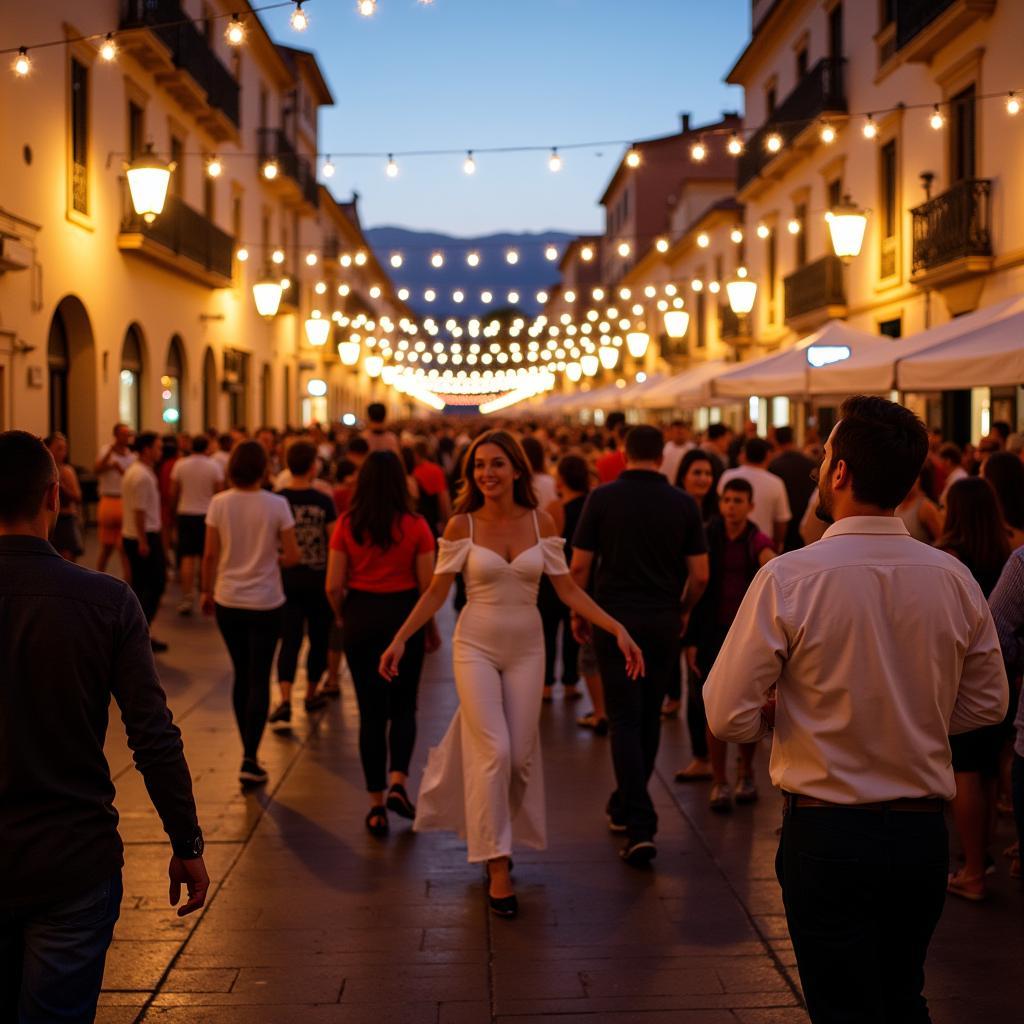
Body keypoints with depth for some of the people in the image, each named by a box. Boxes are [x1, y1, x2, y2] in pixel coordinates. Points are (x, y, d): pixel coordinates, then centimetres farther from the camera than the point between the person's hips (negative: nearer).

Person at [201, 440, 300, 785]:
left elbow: (210, 554, -2)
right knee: (259, 680, 3)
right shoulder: (276, 505, -11)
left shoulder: (219, 503, -6)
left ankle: (248, 753, 23)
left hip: (227, 601, 3)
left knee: (241, 676, 16)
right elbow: (293, 556, -9)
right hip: (265, 603, -2)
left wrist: (206, 590, 12)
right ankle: (250, 760, -4)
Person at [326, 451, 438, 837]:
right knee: (403, 707, 16)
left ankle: (377, 805, 12)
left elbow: (333, 586, -5)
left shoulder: (347, 525, -4)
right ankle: (397, 783, -3)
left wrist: (342, 617, 14)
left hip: (361, 617, 1)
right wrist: (431, 627, 11)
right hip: (404, 615, -1)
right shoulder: (415, 526, -7)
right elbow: (427, 585, -5)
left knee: (371, 712, 9)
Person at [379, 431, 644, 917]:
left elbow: (568, 589, 2)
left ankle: (498, 835, 30)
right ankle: (497, 865, -3)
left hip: (526, 647, 2)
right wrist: (400, 638, -8)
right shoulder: (462, 525, -4)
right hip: (476, 645, -2)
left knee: (520, 755, 4)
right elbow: (436, 591, 1)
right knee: (494, 751, -12)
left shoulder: (541, 522, 0)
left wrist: (617, 628, -7)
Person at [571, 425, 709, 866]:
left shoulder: (603, 497, -5)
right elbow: (699, 574, 0)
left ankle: (639, 825, -13)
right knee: (649, 717, 17)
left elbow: (580, 566, -5)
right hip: (663, 622, 2)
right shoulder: (683, 503, 0)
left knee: (625, 719, -2)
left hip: (615, 619, -2)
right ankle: (626, 805, 31)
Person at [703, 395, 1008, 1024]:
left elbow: (729, 717, -14)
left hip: (827, 836, -4)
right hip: (924, 835, 4)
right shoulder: (955, 579, -5)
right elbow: (987, 703, 8)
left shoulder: (788, 578, -18)